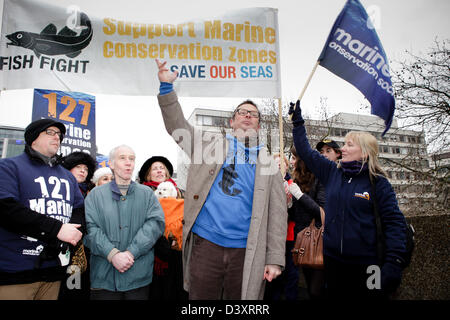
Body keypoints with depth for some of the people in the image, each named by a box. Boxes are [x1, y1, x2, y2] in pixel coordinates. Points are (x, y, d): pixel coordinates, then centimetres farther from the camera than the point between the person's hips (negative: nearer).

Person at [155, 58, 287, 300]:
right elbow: (176, 125, 5)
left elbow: (277, 213, 4)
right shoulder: (211, 144, 11)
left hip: (246, 251, 0)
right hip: (205, 243, 0)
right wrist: (166, 86, -7)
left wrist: (275, 259, -3)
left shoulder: (268, 162, 9)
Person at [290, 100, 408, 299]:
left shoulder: (378, 182, -5)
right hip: (333, 261, 4)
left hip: (366, 264, -4)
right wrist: (297, 120, 14)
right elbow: (306, 152, 12)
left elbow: (395, 222, -8)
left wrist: (394, 262, -16)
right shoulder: (332, 173, 5)